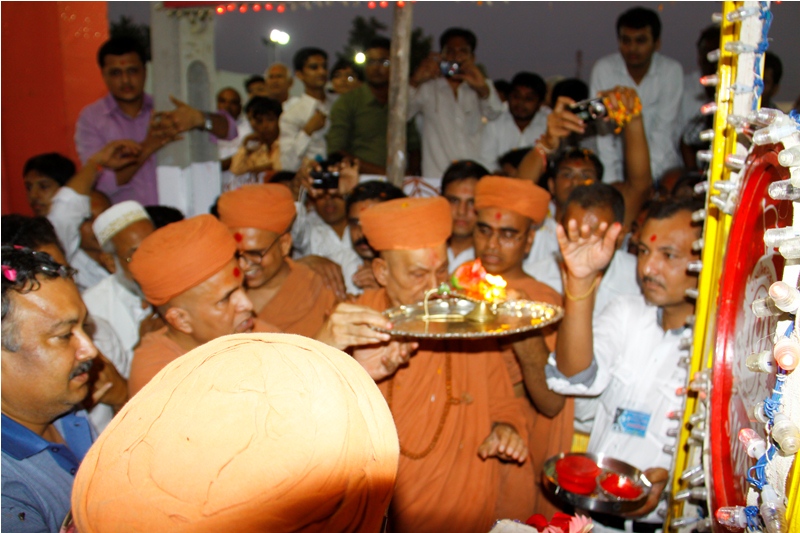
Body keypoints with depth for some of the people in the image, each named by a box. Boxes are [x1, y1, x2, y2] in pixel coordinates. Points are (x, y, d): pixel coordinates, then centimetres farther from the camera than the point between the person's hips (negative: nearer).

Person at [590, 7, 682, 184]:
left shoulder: (672, 71, -8)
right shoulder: (603, 69, -8)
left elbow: (664, 130, -12)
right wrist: (612, 180, -19)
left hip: (662, 167, 0)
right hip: (621, 161, 0)